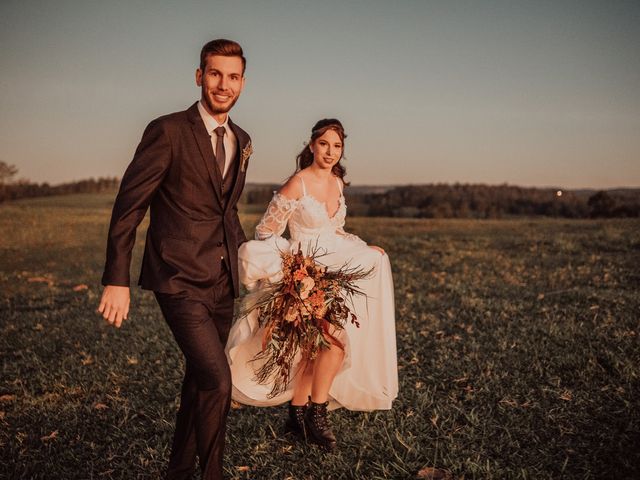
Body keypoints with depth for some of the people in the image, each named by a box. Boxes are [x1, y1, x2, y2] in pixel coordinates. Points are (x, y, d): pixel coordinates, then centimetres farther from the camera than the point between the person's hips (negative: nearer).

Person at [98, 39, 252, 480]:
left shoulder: (242, 141, 11)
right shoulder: (168, 131, -10)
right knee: (218, 381, -15)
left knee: (200, 381, 16)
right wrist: (117, 281, -13)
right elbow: (128, 206, -10)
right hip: (180, 279, -7)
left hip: (222, 282, 7)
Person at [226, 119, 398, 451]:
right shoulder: (298, 183, -14)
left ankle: (298, 412, 16)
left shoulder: (337, 182, 9)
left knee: (316, 345, 3)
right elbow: (266, 233, -10)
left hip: (332, 271, 7)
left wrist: (364, 249, 15)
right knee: (337, 336, -20)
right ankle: (316, 414, -6)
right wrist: (284, 270, -18)